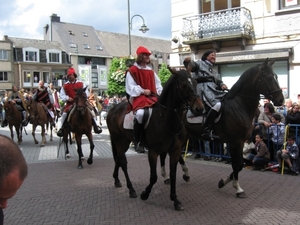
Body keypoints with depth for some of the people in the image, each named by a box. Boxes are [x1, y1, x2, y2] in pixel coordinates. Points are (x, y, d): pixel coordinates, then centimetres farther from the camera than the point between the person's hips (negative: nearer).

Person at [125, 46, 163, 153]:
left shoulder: (151, 71, 20)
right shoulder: (132, 71, 2)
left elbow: (158, 84, 23)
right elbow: (131, 87, -5)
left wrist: (160, 92, 3)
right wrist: (143, 91, -15)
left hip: (152, 97, 6)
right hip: (138, 97, -6)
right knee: (140, 113, -36)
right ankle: (137, 142, -20)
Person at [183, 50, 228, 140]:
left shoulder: (214, 71, 33)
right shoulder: (200, 63, 15)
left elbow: (218, 81, 20)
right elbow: (192, 66, -4)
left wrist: (222, 85, -3)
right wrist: (187, 62, -27)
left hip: (214, 89, 8)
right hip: (203, 88, -8)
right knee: (217, 105, -32)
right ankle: (206, 131, -34)